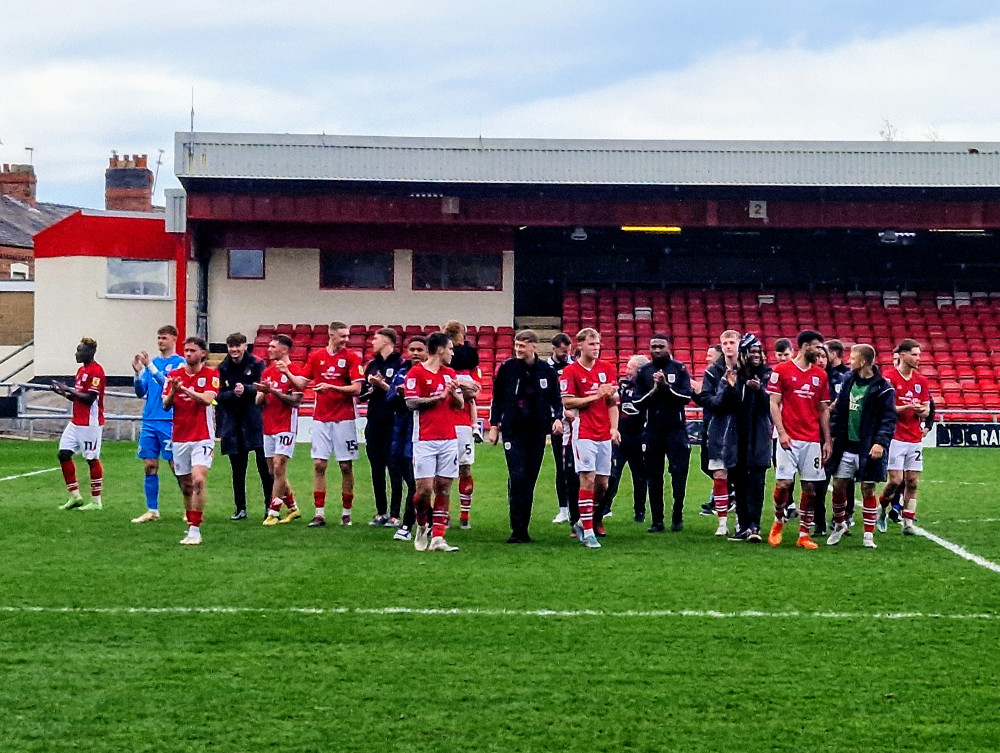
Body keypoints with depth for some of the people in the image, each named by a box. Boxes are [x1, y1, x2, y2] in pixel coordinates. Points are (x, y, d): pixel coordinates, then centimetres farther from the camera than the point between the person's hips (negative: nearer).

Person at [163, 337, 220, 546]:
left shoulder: (211, 375, -2)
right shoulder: (174, 375, 8)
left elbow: (207, 399, -17)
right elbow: (166, 405, 3)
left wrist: (185, 389, -26)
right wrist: (173, 391, -17)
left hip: (202, 437, -4)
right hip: (179, 438, 4)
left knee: (198, 481, -18)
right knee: (186, 486, 9)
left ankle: (195, 530, -18)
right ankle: (190, 525, 21)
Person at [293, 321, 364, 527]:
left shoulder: (351, 357, -3)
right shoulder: (316, 356, 7)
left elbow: (356, 389, -10)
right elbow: (302, 382, 10)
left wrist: (331, 387, -19)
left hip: (344, 419, -2)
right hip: (321, 419, 2)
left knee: (346, 466, 2)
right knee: (319, 464, -2)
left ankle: (346, 512, 12)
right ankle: (319, 514, 2)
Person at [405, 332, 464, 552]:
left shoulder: (450, 374, 15)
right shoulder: (415, 373, -3)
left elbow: (460, 404, 16)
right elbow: (411, 403, -11)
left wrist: (454, 393, -6)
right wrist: (440, 396, -13)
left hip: (448, 439, 5)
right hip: (425, 440, -5)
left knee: (444, 488, 0)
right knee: (425, 488, -9)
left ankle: (437, 538, 1)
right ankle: (421, 527, 17)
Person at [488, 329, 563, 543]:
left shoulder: (547, 371, 4)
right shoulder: (506, 368, 2)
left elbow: (555, 399, 13)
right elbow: (497, 399, 9)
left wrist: (557, 418, -5)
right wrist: (494, 425, 4)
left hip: (537, 431, 2)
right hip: (513, 431, -2)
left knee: (530, 480, 3)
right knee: (517, 477, -13)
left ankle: (523, 528, 11)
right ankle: (518, 531, -10)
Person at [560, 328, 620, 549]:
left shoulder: (607, 369, 11)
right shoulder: (570, 371, -4)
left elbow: (613, 401, 12)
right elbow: (567, 402, -9)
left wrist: (614, 427, 1)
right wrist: (595, 396, -13)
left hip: (604, 434, 5)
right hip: (584, 433, -5)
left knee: (602, 484, 6)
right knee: (588, 480, -11)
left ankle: (583, 522, 25)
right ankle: (587, 532, -7)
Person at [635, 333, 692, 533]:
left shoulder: (679, 369, 2)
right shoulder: (643, 372, 6)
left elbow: (687, 396, -7)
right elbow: (638, 402, 1)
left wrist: (666, 386, -17)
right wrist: (654, 389, -13)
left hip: (676, 429, -2)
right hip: (652, 431, 2)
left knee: (679, 475, -5)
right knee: (653, 478, 3)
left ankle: (677, 517, 9)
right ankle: (657, 521, 9)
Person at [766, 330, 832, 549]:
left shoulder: (820, 375, 11)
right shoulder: (781, 370, -1)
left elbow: (824, 410, 14)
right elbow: (774, 404, -2)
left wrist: (827, 440, 9)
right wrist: (781, 432, -12)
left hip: (813, 440, 4)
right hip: (789, 439, -4)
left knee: (810, 486, 2)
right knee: (783, 483, -9)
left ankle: (804, 534, 9)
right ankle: (778, 522, 16)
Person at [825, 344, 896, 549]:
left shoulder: (882, 388, -10)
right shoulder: (848, 381, 8)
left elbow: (889, 419, -11)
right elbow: (838, 410, 15)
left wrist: (880, 442, -22)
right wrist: (832, 434, 7)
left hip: (868, 448, -5)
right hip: (846, 446, 5)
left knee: (868, 489, 1)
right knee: (838, 485, 8)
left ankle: (869, 535, 10)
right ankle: (839, 524, 30)